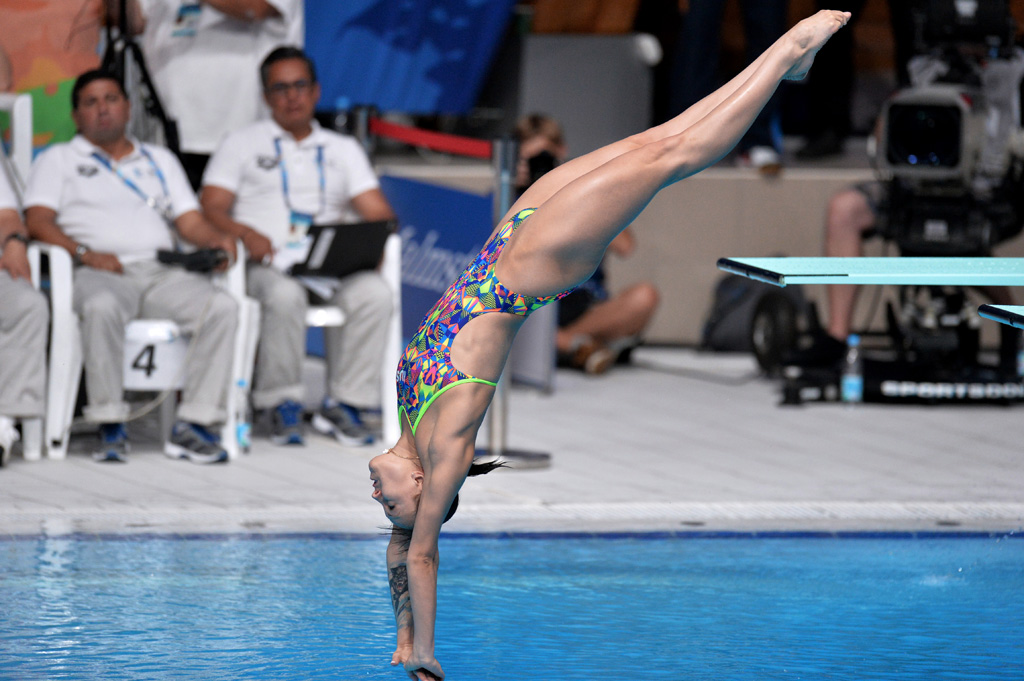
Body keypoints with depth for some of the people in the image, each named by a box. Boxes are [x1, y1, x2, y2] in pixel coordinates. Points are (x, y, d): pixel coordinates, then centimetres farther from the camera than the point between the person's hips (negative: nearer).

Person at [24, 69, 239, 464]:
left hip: (163, 272, 3)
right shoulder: (58, 160, 20)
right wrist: (84, 253, -13)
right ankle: (110, 427, -36)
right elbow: (37, 221, 4)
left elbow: (190, 221, 22)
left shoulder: (160, 161, 31)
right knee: (102, 307, -41)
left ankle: (193, 424, -29)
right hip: (100, 272, -3)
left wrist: (215, 240, -3)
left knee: (222, 307, -27)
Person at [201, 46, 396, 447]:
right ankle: (282, 404, -23)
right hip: (269, 264, -2)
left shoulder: (343, 150, 27)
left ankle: (345, 403, -24)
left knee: (374, 293, -32)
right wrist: (244, 234, -17)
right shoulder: (241, 146, 19)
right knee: (286, 296, -39)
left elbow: (379, 214, 15)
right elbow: (211, 208, 5)